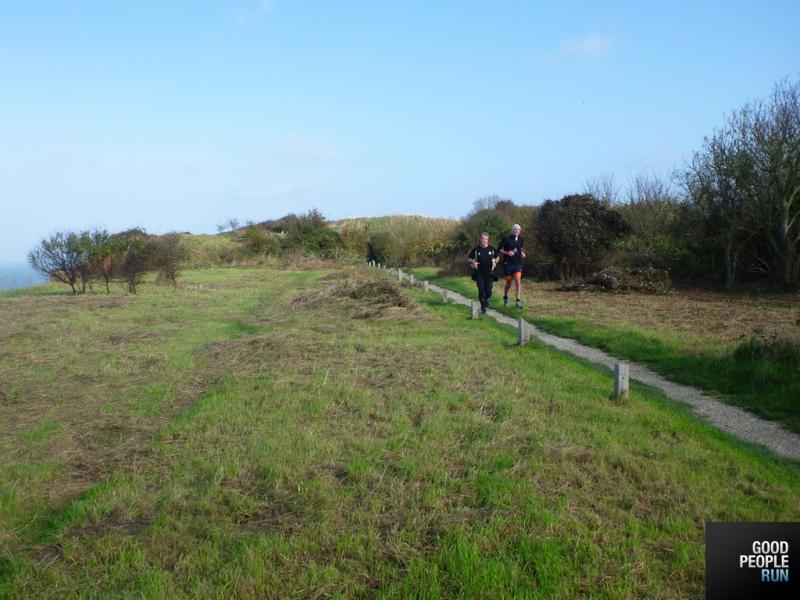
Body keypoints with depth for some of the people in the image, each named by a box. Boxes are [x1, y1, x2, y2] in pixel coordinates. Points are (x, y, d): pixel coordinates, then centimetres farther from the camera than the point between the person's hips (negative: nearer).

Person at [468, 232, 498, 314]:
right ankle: (483, 307, 4)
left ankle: (486, 299, 36)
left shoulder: (492, 249, 1)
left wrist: (495, 262, -2)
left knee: (488, 291, 0)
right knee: (481, 290, -9)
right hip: (479, 273, -1)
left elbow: (497, 257, 17)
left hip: (489, 273, 1)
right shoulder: (476, 249, -3)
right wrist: (473, 262, -12)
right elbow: (469, 258, 8)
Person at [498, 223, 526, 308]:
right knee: (508, 282, 8)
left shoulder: (520, 240, 9)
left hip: (518, 263, 2)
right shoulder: (506, 239, -4)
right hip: (507, 264, -2)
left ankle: (518, 301, -12)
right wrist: (507, 253, -18)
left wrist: (522, 253, 6)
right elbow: (499, 249, -3)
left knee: (518, 281, -13)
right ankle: (505, 297, 35)